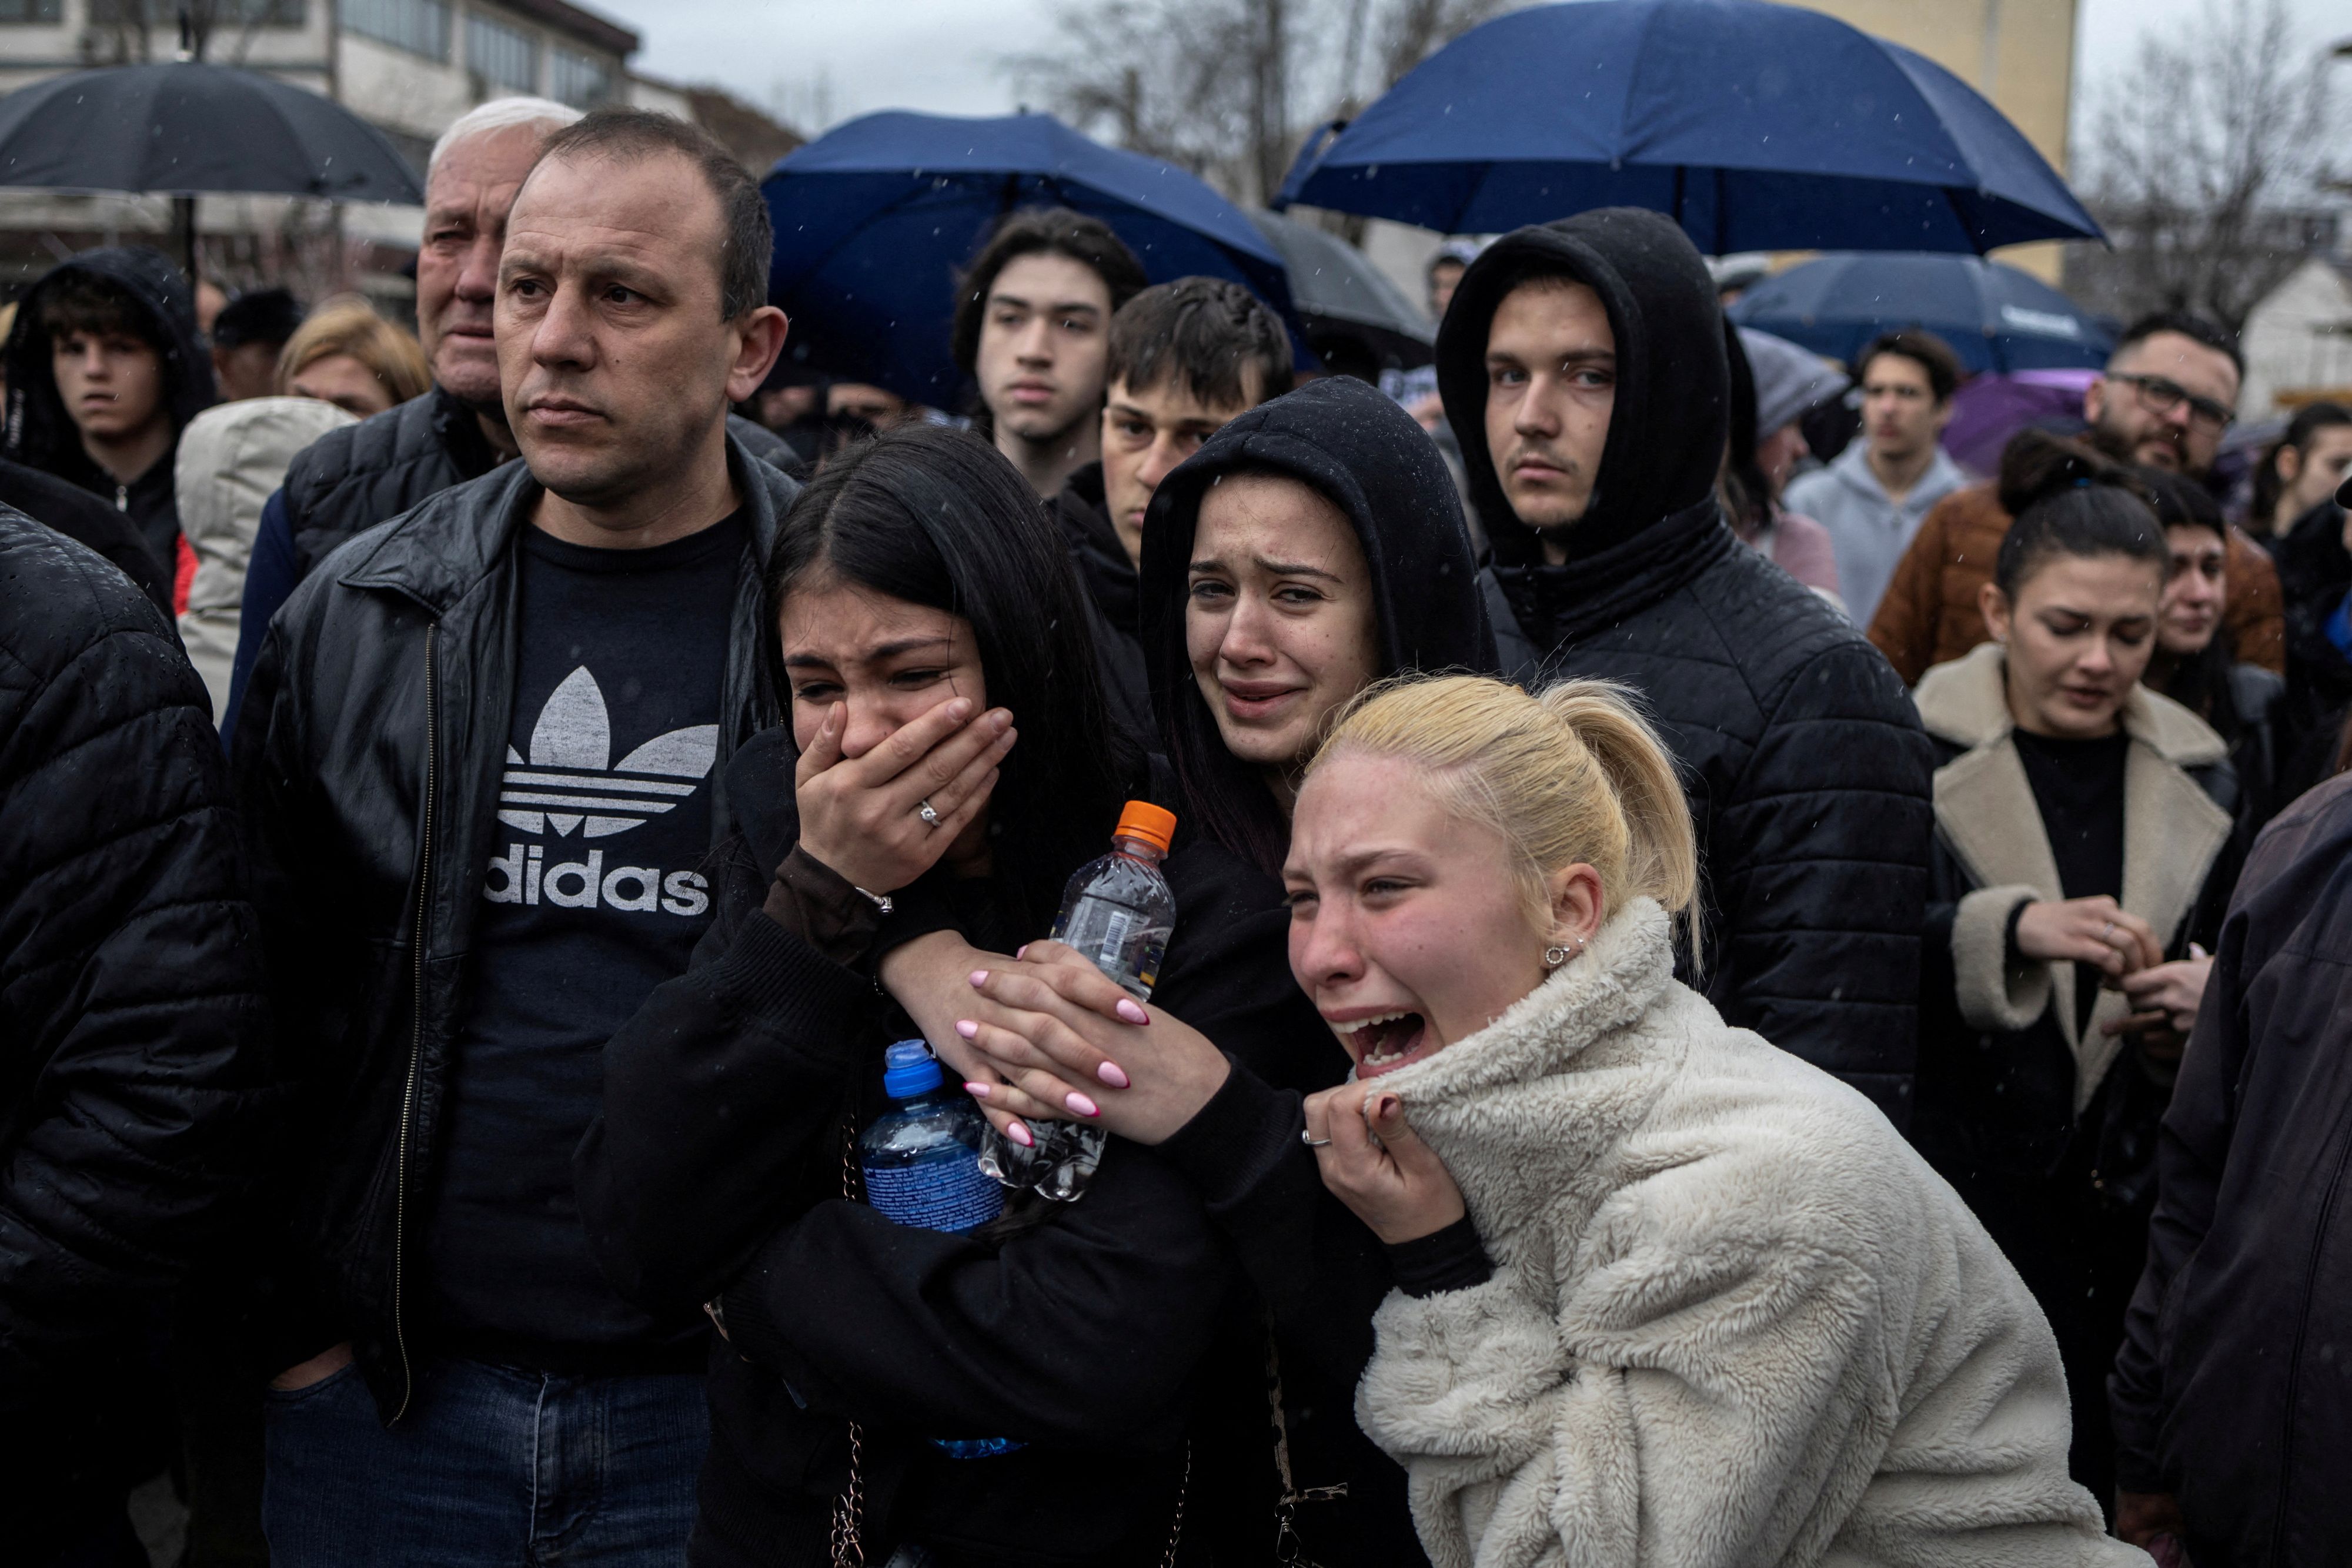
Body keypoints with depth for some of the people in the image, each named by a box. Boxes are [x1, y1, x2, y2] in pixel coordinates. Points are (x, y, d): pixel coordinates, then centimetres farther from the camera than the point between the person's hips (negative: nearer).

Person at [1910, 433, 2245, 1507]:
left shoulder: (2196, 780, 9)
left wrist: (2203, 1008, -8)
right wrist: (2011, 929, -29)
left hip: (2124, 1215, 4)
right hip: (1949, 1194, -3)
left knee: (2088, 1494, 7)